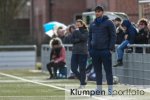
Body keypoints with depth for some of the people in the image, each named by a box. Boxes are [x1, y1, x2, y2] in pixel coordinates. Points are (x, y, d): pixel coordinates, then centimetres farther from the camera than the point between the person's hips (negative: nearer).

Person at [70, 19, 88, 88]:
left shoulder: (85, 31, 0)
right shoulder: (74, 32, 12)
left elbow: (83, 38, -17)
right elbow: (72, 40, 1)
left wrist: (78, 31, -11)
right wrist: (78, 40, -12)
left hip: (83, 52, -4)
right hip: (75, 52, 4)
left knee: (82, 69, -4)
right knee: (73, 68, 0)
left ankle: (82, 84, 7)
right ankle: (82, 79, 20)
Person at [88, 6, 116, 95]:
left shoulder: (108, 23, -2)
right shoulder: (92, 24, 14)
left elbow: (113, 36, -5)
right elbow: (90, 37, 19)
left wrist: (111, 48, -12)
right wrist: (90, 49, 10)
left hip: (105, 51, -5)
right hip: (95, 51, 5)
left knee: (108, 70, -3)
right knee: (97, 70, 8)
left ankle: (110, 88, -1)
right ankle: (99, 87, 14)